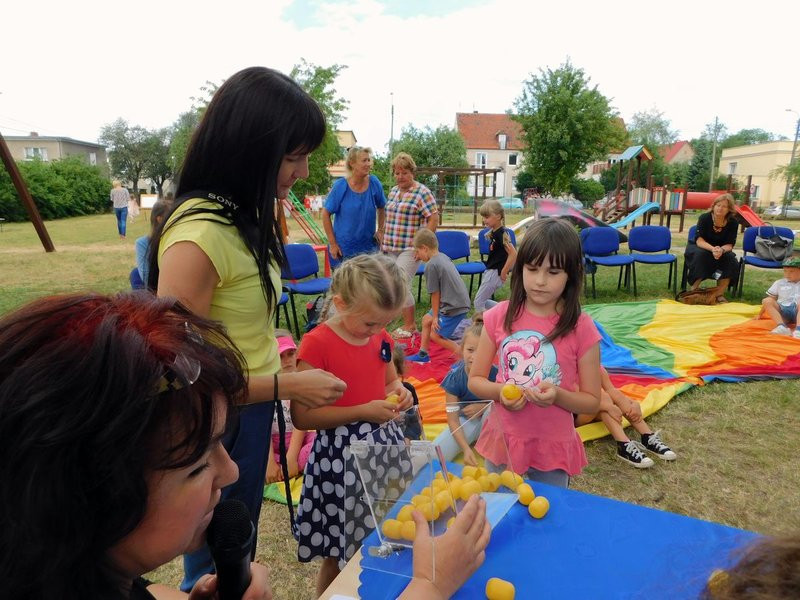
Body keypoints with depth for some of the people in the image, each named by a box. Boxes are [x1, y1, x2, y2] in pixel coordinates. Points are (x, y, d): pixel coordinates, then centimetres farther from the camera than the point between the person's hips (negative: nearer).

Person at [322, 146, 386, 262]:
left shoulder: (374, 183, -4)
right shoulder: (341, 186, -11)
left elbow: (382, 208, 12)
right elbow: (326, 214, -6)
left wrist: (380, 230, 5)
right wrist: (332, 243, -7)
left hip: (369, 247, 3)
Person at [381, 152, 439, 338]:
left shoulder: (422, 193, -8)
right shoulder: (393, 191, 14)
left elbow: (433, 219, -12)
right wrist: (384, 240, 16)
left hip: (410, 249, -7)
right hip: (392, 248, 7)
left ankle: (409, 326, 3)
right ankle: (411, 322, 21)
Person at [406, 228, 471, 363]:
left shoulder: (431, 265, -18)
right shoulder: (443, 256, 7)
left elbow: (435, 294, -14)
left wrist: (435, 316, -3)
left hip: (454, 307, -9)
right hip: (458, 300, 9)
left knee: (435, 335, -1)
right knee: (426, 319, 19)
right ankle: (423, 354, 32)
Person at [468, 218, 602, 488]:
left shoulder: (581, 329, -13)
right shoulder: (499, 317, -9)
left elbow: (592, 401, -5)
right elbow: (475, 379, 0)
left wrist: (558, 395, -24)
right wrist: (499, 391, -20)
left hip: (553, 447, -1)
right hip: (502, 439, 2)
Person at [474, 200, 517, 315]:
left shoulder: (502, 233, -19)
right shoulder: (494, 232, 7)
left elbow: (513, 254, -26)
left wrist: (504, 272, -19)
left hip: (495, 272, -10)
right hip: (489, 270, 10)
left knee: (479, 302, -5)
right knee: (484, 301, 16)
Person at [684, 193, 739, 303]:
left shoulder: (733, 222, -14)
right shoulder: (704, 218, -21)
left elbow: (729, 245, -16)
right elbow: (699, 240, -27)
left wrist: (721, 250, -41)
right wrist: (712, 249, -46)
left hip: (721, 249, 3)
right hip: (698, 248, -2)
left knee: (731, 259, -26)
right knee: (700, 254, -36)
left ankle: (719, 294, -16)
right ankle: (694, 289, -25)